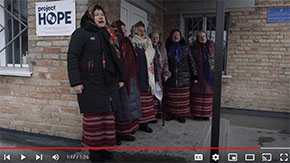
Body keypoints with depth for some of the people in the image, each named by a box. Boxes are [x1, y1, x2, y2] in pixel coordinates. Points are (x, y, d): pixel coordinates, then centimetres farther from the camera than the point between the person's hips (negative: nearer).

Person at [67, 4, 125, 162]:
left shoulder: (109, 35, 16)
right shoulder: (81, 33, -2)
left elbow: (118, 57, 19)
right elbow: (72, 57, -8)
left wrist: (120, 78, 15)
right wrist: (75, 82, -16)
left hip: (109, 84, 6)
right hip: (90, 86, -6)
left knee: (108, 116, 10)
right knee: (93, 118, 1)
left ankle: (102, 147, 25)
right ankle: (93, 149, 18)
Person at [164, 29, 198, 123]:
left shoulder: (185, 48, 6)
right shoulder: (167, 48, 8)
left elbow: (191, 61, 4)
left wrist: (194, 75, -2)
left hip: (183, 78, -1)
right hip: (171, 78, 1)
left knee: (182, 98, 1)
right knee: (171, 98, 4)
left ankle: (181, 115, 14)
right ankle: (171, 114, 18)